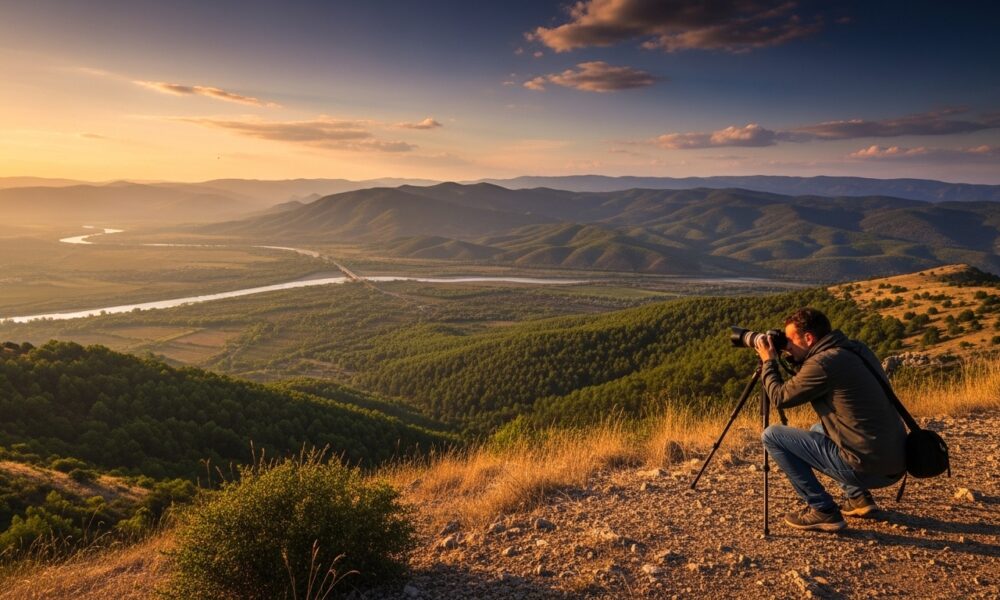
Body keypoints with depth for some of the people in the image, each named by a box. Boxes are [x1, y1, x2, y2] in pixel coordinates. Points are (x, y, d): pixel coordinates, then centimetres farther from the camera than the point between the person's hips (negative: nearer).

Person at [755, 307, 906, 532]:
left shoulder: (823, 362, -16)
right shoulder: (857, 349, 9)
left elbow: (780, 397, -5)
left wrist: (769, 362, 9)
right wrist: (797, 361, 16)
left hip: (866, 468, -9)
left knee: (772, 435, -2)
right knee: (819, 430, 33)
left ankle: (823, 511, 1)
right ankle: (858, 497, 22)